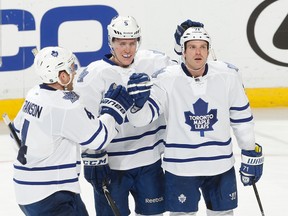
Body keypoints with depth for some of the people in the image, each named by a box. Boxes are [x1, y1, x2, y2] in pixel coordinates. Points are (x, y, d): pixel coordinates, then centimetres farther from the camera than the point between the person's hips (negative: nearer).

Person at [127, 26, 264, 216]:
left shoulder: (228, 75, -5)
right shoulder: (167, 80, -12)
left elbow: (242, 117, 5)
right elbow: (141, 118, -15)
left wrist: (251, 154, 9)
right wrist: (137, 100, -37)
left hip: (221, 164, 2)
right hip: (180, 168, -2)